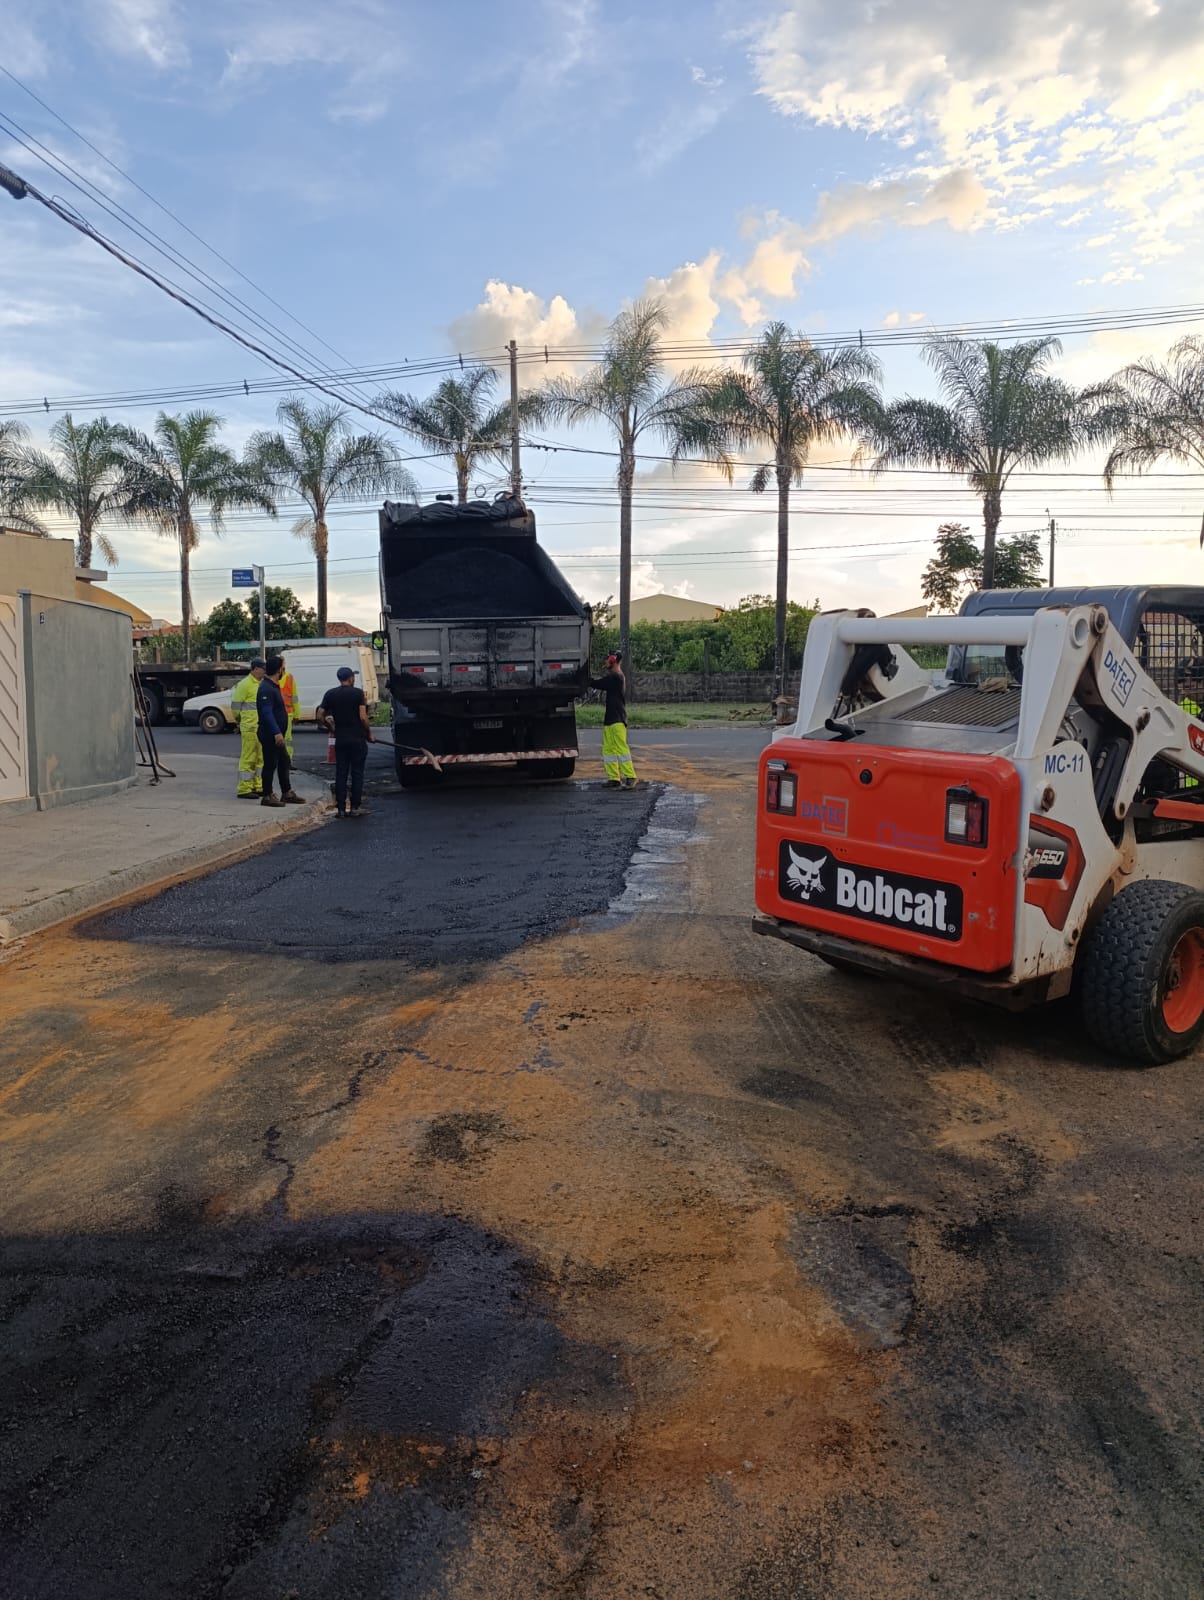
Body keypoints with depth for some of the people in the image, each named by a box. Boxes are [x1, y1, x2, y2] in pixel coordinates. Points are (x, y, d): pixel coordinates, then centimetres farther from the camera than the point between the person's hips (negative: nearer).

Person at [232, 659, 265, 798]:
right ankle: (244, 789, -3)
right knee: (248, 758, -6)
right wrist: (239, 720, 5)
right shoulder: (245, 684, -10)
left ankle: (258, 786, 22)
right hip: (250, 728, -8)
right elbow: (235, 705, -7)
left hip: (262, 728, 8)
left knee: (261, 758, 13)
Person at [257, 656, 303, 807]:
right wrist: (277, 733, -29)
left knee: (284, 762, 15)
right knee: (270, 764, -4)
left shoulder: (273, 686, 15)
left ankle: (287, 793, 23)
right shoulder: (266, 689, -18)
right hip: (270, 734, -11)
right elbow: (267, 713, -25)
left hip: (276, 734, 11)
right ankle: (267, 796, 3)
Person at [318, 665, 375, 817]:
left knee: (340, 773, 7)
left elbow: (320, 716, 2)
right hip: (357, 739, -3)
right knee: (357, 773, 4)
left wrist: (332, 729, 16)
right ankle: (355, 807, 4)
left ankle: (341, 808, 7)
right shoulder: (357, 693, -5)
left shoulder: (330, 694, 5)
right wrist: (369, 733, 0)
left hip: (340, 740, 3)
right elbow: (363, 717, -13)